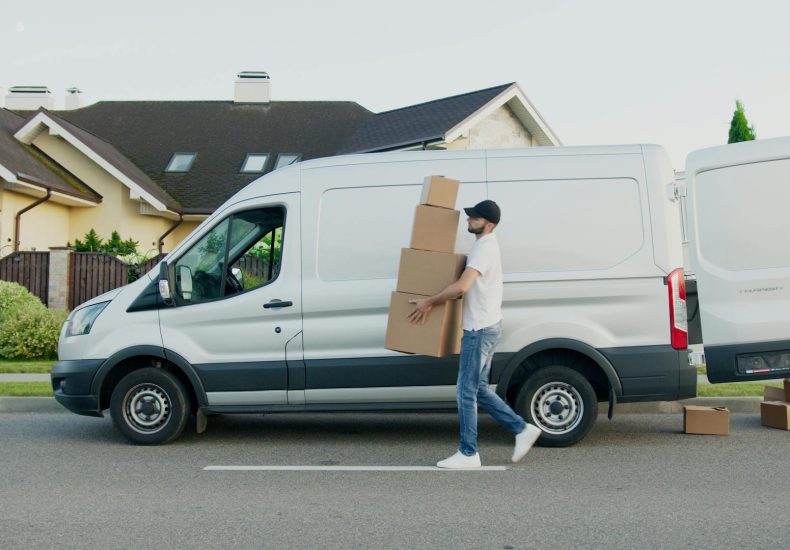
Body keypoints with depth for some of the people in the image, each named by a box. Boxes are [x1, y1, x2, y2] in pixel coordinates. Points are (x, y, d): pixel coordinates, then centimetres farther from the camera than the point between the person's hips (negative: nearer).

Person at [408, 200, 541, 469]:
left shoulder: (484, 247, -16)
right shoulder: (486, 245, 16)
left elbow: (461, 286, -28)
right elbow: (468, 284, 27)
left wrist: (429, 302, -17)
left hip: (480, 329, -10)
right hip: (484, 327, 10)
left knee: (466, 391, -3)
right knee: (479, 389, 15)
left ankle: (468, 454, 5)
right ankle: (522, 430, 20)